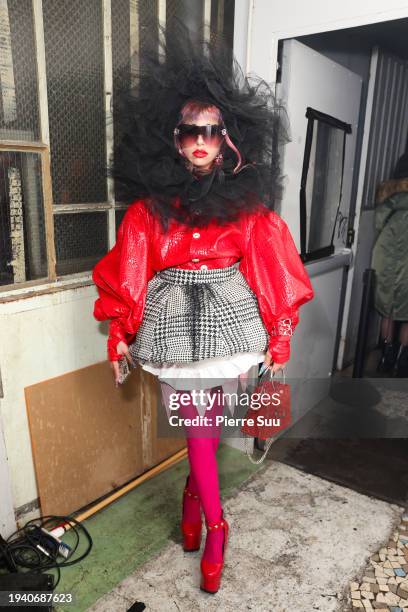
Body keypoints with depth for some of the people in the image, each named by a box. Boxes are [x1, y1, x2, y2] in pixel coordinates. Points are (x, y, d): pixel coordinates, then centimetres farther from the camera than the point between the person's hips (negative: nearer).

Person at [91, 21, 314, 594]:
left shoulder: (249, 203, -2)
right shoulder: (149, 206, -2)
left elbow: (272, 270, -1)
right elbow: (129, 275, 2)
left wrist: (281, 336, -3)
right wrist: (119, 336, 4)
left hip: (228, 317, 0)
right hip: (174, 319, 0)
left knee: (205, 415, 12)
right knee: (197, 421, 6)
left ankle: (195, 487, 44)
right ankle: (215, 525, 28)